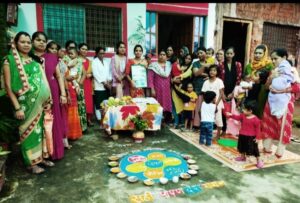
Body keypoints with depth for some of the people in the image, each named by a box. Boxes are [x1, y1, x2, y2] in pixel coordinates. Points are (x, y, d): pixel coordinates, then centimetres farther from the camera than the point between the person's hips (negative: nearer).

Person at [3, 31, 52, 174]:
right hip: (25, 103, -4)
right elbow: (8, 86, -9)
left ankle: (40, 157, 28)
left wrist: (48, 101, 7)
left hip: (40, 103, 5)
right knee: (29, 131, 5)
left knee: (39, 129, 12)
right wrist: (17, 108, -13)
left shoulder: (35, 60, 10)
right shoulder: (10, 61, -5)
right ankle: (31, 163, 19)